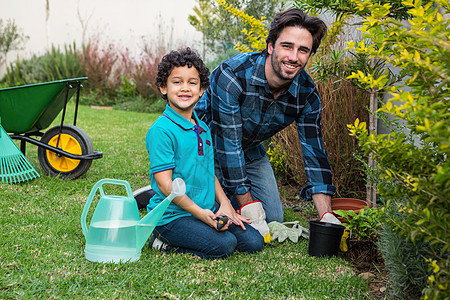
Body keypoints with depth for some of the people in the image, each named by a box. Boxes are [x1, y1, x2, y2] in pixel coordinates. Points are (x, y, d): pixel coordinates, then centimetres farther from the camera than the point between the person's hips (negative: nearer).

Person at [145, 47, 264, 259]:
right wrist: (200, 212, -20)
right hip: (172, 215, -8)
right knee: (224, 244, -25)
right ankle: (164, 240, -3)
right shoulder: (161, 130, -14)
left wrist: (225, 205, 5)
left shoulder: (203, 129, 12)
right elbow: (165, 184, -17)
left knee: (254, 242, -1)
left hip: (207, 212, 8)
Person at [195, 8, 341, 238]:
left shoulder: (307, 93, -18)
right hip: (209, 147, -5)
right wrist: (246, 203, -28)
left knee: (273, 218, 5)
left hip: (250, 150, 5)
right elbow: (227, 144, -32)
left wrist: (326, 215, -20)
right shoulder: (232, 75, -35)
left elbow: (314, 151, -14)